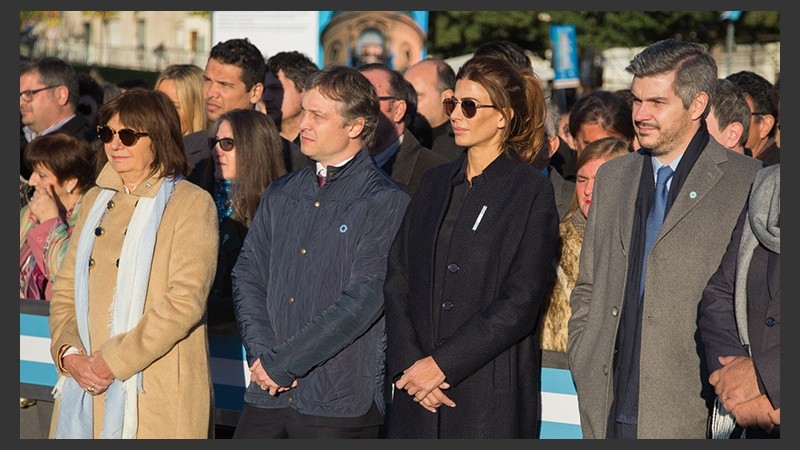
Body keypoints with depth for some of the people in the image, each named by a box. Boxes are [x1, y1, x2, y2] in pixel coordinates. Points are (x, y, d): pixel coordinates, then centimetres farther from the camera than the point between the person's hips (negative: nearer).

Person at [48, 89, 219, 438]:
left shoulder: (192, 204, -3)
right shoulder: (95, 201, 16)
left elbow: (185, 302, -12)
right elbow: (65, 289, 13)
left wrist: (114, 361, -15)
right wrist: (69, 353, -4)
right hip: (85, 384, 5)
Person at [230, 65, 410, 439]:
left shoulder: (386, 202, -6)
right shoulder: (280, 194, 15)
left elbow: (363, 299, -14)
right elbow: (246, 275, 11)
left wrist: (282, 362, -13)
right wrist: (261, 352, -6)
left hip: (340, 403, -5)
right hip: (267, 394, 5)